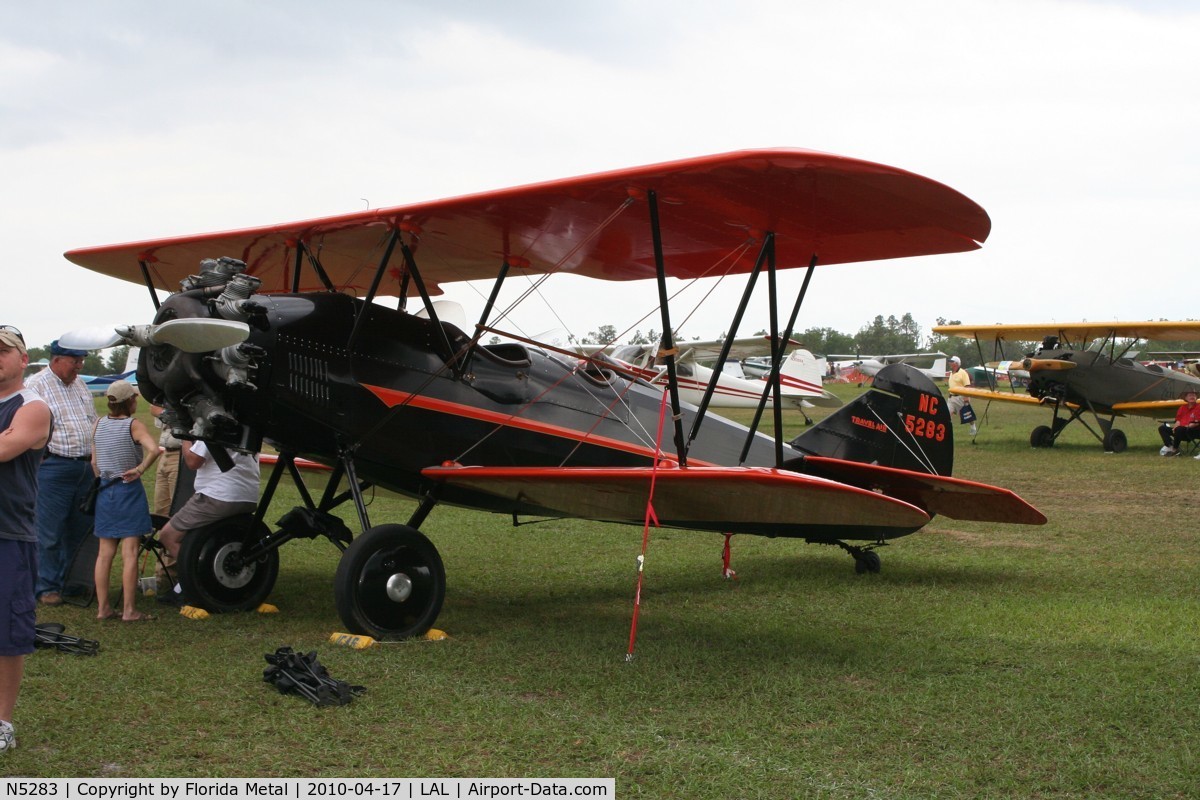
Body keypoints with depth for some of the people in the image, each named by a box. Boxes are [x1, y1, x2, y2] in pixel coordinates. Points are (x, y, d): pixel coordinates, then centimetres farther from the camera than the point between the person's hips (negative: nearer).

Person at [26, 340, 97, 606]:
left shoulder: (80, 385, 16)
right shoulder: (37, 385, -7)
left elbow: (94, 422, 24)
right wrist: (45, 455, -15)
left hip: (87, 467, 7)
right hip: (54, 469, -7)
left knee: (80, 530, 12)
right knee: (49, 533, -2)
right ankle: (47, 587, 8)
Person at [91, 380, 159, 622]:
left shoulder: (99, 424, 4)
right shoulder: (133, 425, -12)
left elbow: (94, 462, 9)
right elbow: (154, 450, -28)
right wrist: (139, 469, -16)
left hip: (104, 491, 6)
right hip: (129, 491, -6)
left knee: (105, 551, 10)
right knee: (130, 552, -3)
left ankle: (103, 607, 15)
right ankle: (129, 610, -2)